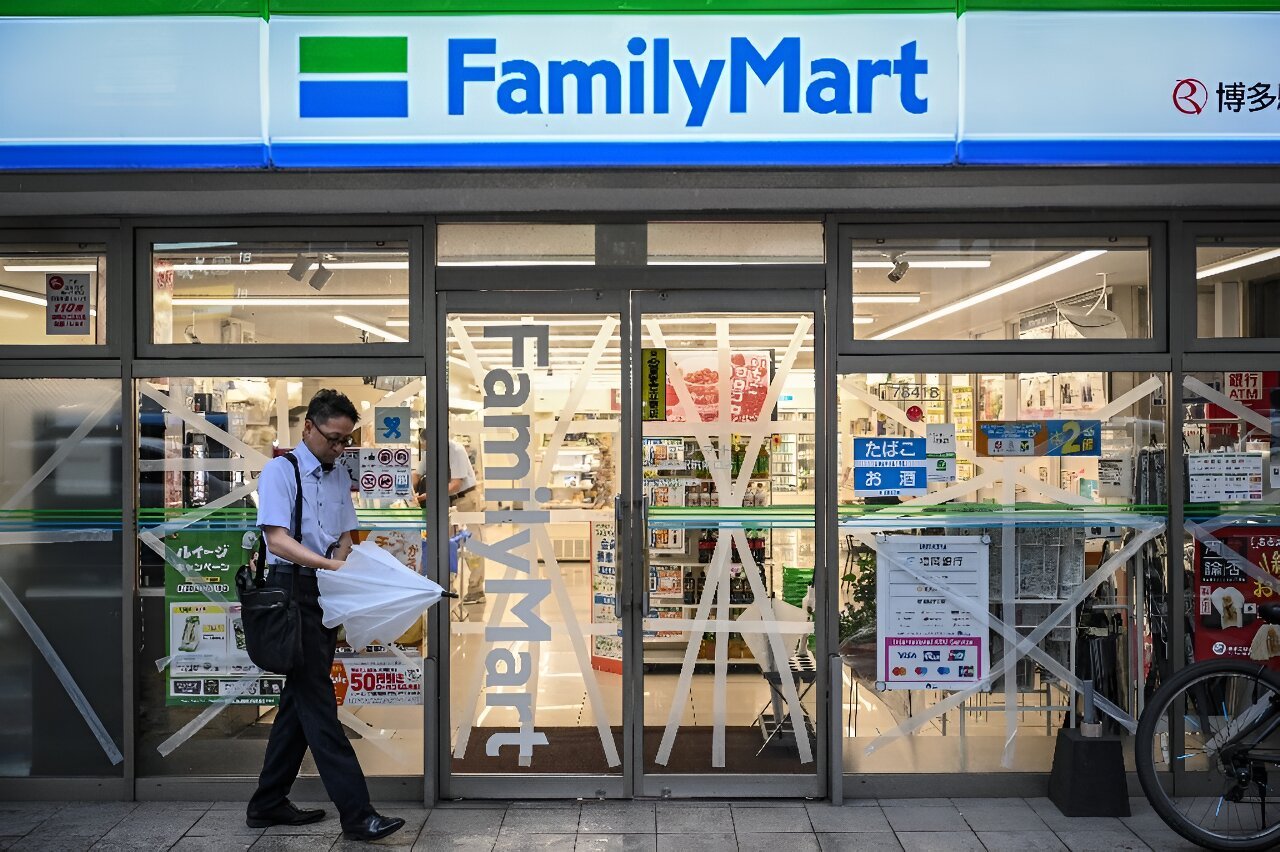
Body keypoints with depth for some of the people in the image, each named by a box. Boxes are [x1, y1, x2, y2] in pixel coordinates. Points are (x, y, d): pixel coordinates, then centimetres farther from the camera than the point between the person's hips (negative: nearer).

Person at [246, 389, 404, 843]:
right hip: (292, 589, -8)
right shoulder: (280, 471, -9)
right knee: (317, 701, -8)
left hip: (325, 593, 8)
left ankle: (268, 803, 26)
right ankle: (356, 813, -8)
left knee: (301, 698, 13)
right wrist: (331, 564, -29)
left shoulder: (339, 476, 12)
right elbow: (278, 539, -19)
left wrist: (343, 568, -5)